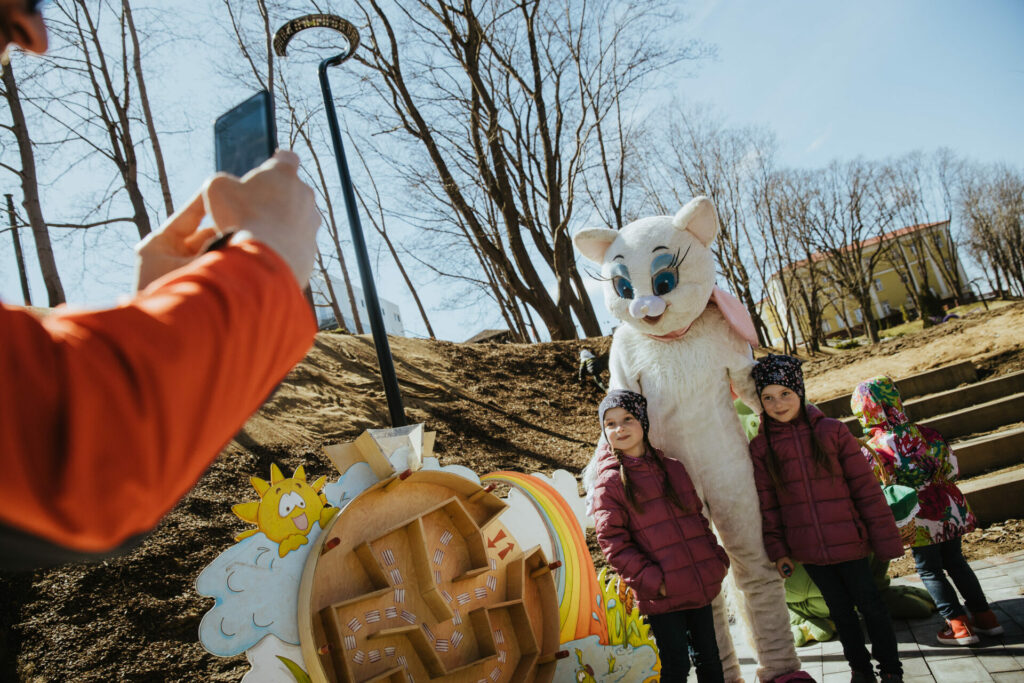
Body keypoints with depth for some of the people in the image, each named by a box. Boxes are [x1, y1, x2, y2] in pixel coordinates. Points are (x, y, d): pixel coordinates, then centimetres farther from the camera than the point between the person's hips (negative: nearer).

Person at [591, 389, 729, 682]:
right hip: (661, 596, -4)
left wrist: (717, 558, 5)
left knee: (709, 659, 16)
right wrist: (654, 581, -16)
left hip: (701, 586, 5)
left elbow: (697, 518, 17)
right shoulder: (609, 483, -8)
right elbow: (613, 542, -11)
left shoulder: (673, 468, 8)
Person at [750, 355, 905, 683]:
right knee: (840, 609, 14)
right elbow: (767, 504, 2)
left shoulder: (832, 431, -6)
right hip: (807, 548, 1)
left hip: (847, 541, -1)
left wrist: (885, 538, -2)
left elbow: (865, 486, -3)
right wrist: (777, 550, 1)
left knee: (869, 603, 9)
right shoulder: (761, 447, -3)